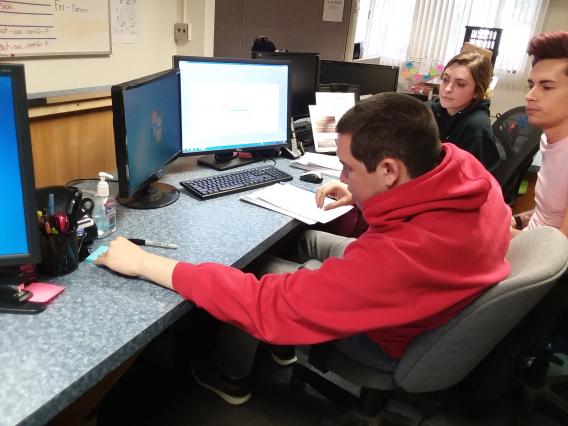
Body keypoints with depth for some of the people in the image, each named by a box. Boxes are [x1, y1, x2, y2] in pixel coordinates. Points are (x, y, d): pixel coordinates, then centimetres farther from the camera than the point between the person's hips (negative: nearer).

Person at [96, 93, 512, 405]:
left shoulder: (403, 254, -45)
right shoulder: (461, 163, -20)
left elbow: (271, 303, -40)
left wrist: (145, 263, -35)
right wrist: (357, 195, -6)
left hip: (398, 341, -7)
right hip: (438, 303, 8)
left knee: (265, 272, -2)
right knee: (306, 242, 12)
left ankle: (229, 376, 23)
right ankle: (282, 342, 31)